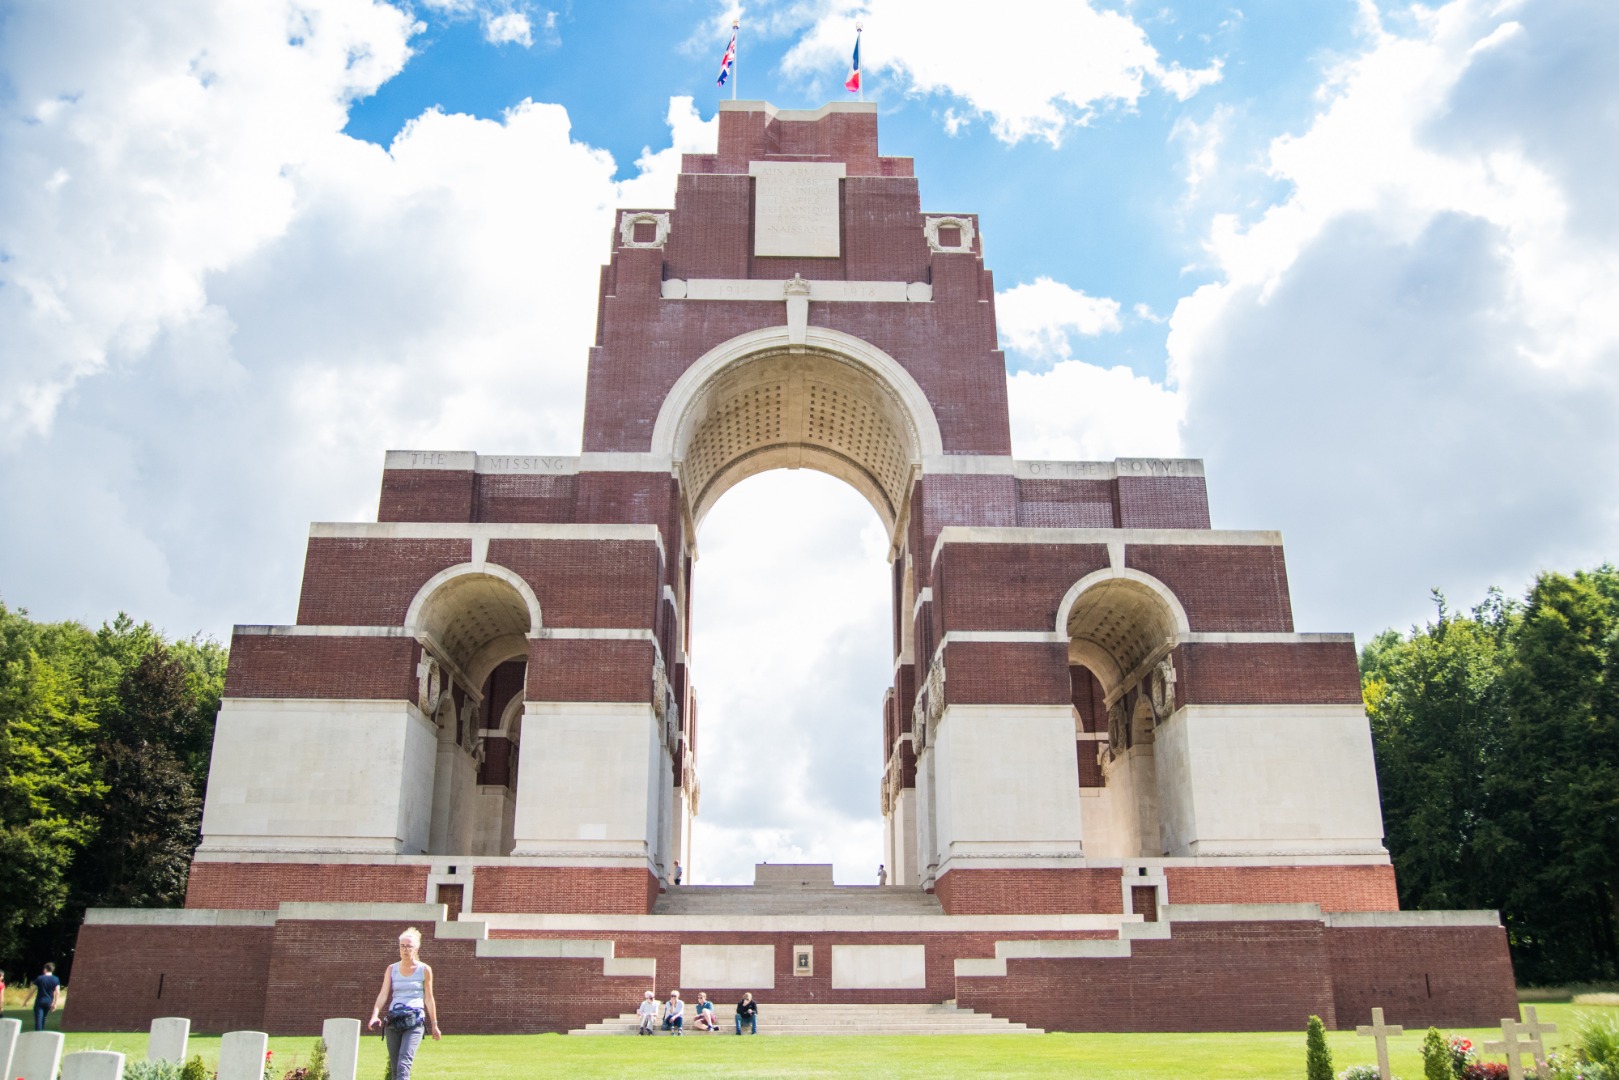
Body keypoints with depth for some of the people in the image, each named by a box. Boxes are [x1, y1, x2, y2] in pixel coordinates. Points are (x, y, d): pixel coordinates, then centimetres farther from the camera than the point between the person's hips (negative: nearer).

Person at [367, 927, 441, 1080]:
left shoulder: (424, 970, 4)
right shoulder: (392, 969, 10)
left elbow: (429, 999, 9)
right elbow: (383, 994, 1)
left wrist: (434, 1024, 11)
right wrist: (375, 1015, -16)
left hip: (414, 1021, -3)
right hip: (393, 1020, 4)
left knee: (404, 1063, -19)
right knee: (394, 1067, 5)